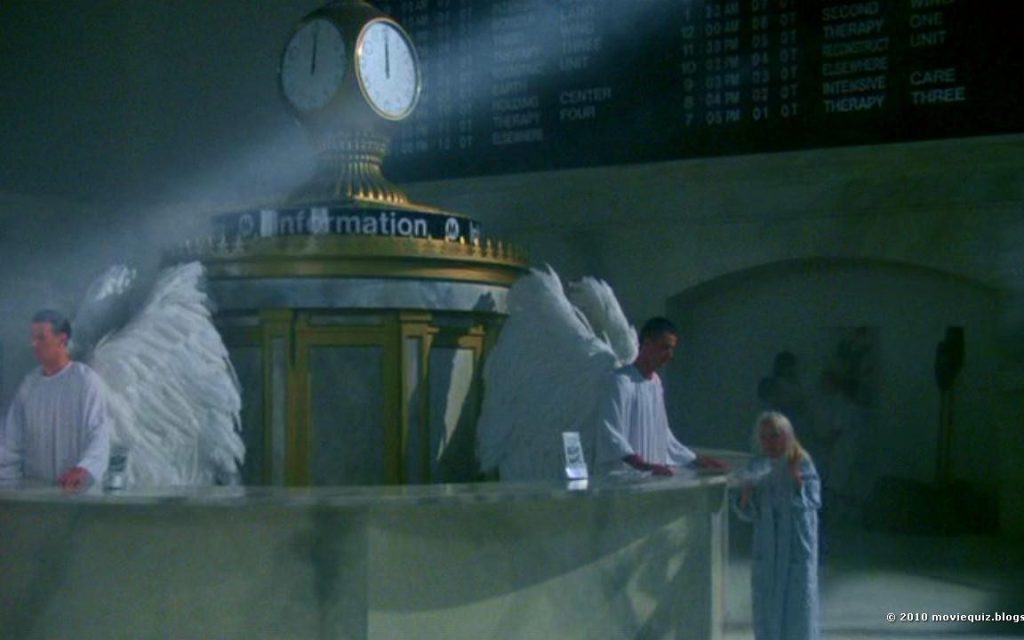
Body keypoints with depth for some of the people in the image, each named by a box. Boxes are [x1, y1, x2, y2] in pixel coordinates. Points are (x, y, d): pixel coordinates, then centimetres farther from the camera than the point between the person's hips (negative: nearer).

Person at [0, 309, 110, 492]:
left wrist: (85, 469, -34)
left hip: (75, 488, -5)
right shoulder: (29, 384, 9)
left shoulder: (85, 379, -9)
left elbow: (99, 432, -18)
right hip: (34, 489, 5)